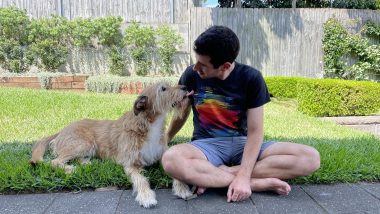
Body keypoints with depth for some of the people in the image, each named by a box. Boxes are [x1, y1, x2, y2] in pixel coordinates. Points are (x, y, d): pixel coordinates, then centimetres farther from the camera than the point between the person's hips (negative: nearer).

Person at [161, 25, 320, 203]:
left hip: (242, 143, 1)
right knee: (171, 159, -37)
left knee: (310, 157, -22)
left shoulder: (251, 78, -11)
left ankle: (211, 176, -24)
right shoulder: (191, 75, -8)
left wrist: (243, 176, -25)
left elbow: (255, 132, -13)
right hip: (207, 144, 0)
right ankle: (261, 183, -25)